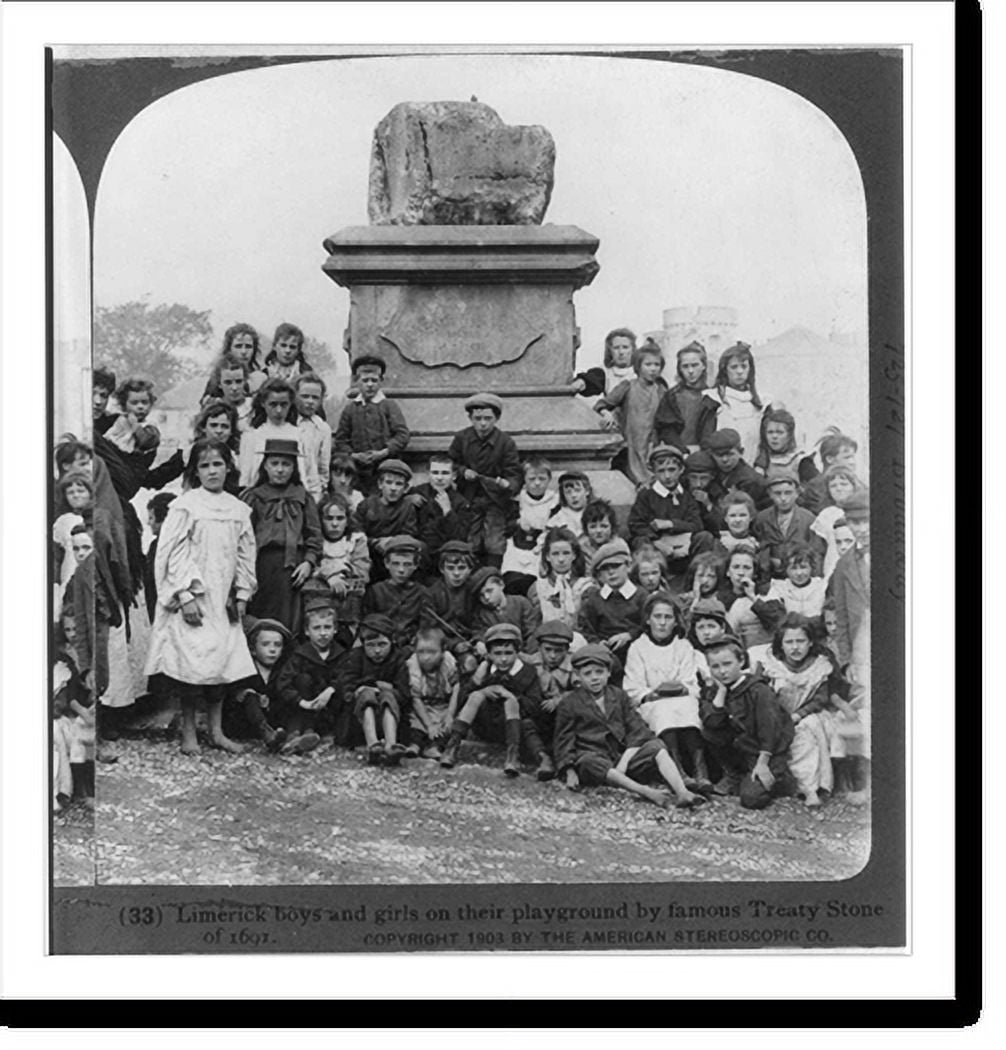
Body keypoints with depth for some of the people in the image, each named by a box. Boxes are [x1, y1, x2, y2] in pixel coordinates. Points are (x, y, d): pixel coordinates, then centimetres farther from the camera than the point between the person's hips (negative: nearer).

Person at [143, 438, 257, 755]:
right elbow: (174, 553, -9)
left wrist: (241, 595, 6)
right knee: (192, 663, -6)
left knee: (222, 662, 5)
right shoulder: (185, 506, -5)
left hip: (223, 601, 5)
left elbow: (245, 554, 13)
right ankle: (189, 734, 6)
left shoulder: (239, 509, 9)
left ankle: (217, 731, 15)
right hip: (191, 600, -5)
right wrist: (185, 595, -15)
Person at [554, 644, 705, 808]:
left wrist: (626, 759, -10)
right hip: (593, 756, -4)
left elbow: (637, 729, 8)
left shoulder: (619, 696, 16)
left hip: (623, 754, 4)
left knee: (657, 747, -21)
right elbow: (564, 740, 5)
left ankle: (682, 793, -43)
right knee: (588, 761, -41)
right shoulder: (568, 704, 6)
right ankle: (645, 792, -58)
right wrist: (570, 772, -11)